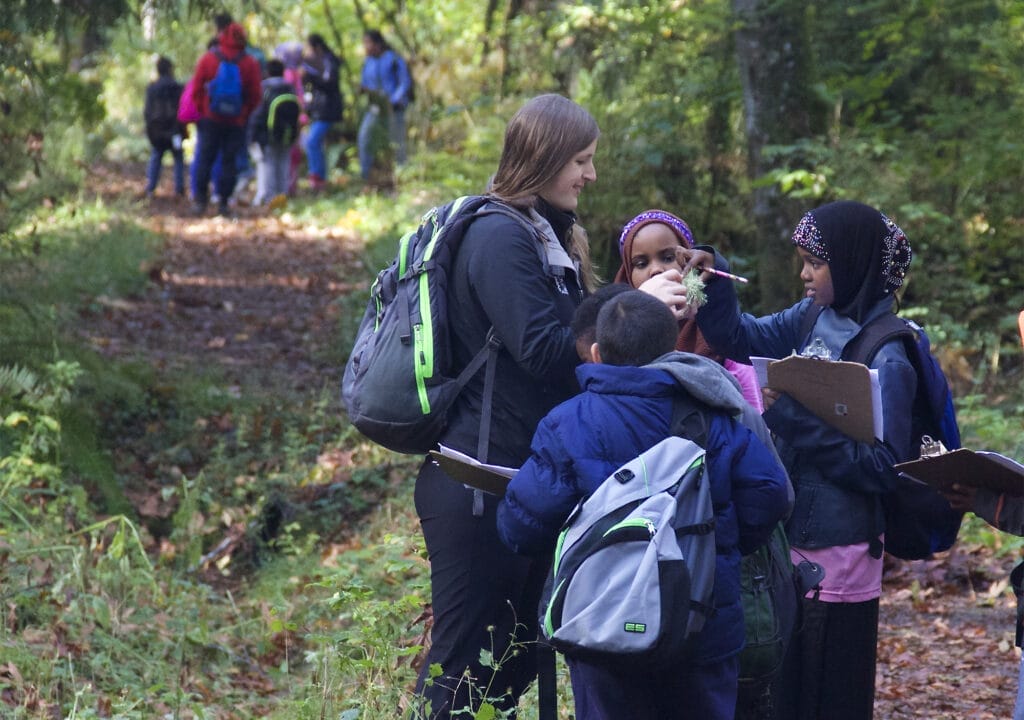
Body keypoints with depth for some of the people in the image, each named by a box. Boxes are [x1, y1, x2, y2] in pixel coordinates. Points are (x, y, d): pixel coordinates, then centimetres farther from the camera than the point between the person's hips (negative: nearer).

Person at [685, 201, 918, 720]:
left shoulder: (886, 357, -17)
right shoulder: (813, 320, 4)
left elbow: (882, 465, -21)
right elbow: (739, 338, 15)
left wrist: (794, 417, -22)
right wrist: (713, 279, -2)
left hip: (837, 552, -7)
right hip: (790, 535, 7)